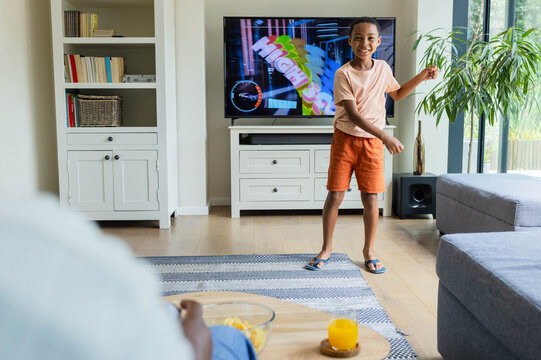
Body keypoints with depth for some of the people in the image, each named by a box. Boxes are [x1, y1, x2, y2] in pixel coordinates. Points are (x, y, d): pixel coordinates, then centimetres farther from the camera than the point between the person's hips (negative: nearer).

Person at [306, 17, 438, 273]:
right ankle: (326, 248, 17)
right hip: (345, 139, -3)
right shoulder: (343, 74, -11)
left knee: (370, 198, 3)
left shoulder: (383, 69, 3)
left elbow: (396, 94, 24)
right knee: (334, 195, 0)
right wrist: (386, 137, -24)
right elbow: (353, 115, -18)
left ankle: (369, 250, 21)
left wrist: (421, 78, 11)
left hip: (372, 142, 3)